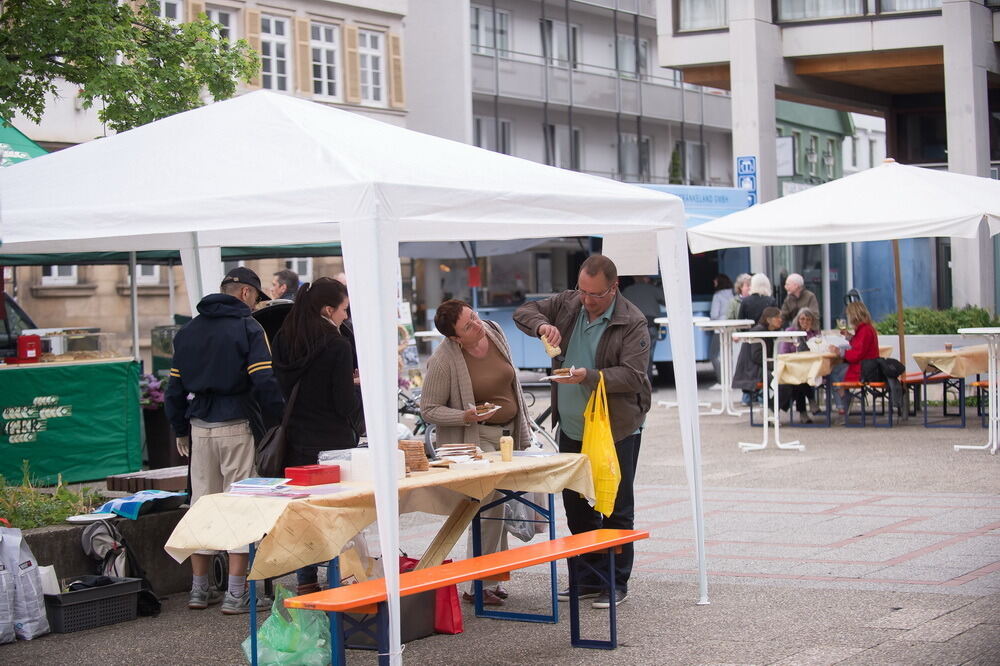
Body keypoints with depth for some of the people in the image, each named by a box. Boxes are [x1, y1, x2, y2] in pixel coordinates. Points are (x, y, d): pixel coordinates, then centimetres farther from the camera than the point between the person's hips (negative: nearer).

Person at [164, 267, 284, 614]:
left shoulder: (188, 331, 13)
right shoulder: (248, 328, -6)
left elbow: (175, 387, 14)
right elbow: (265, 383, -15)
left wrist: (181, 430, 22)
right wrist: (274, 421, -3)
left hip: (200, 427, 6)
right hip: (236, 427, -6)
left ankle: (200, 589, 18)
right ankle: (236, 594, -3)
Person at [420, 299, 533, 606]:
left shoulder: (494, 332, 1)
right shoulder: (443, 360, -18)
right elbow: (429, 409, -11)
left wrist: (522, 430, 17)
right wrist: (465, 416, -27)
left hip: (507, 433, 7)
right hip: (474, 440, -7)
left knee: (498, 510, 11)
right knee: (489, 507, -13)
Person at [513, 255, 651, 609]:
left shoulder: (632, 322, -13)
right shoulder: (568, 304, 4)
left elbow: (632, 375, -20)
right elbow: (524, 311, 10)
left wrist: (589, 377, -32)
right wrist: (542, 325, -13)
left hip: (617, 430, -6)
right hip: (571, 428, 6)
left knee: (616, 508, 1)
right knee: (576, 505, 13)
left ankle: (616, 583, 9)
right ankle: (589, 577, 24)